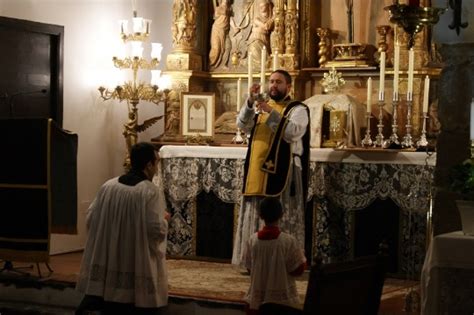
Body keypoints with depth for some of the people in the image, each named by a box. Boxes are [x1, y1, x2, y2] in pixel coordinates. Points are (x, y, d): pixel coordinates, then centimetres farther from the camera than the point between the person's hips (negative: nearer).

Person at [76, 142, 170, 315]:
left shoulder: (108, 186, 3)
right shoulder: (151, 191, -13)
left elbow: (90, 220, 6)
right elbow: (156, 229, -19)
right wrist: (164, 219, 2)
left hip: (108, 265, 5)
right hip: (140, 267, -5)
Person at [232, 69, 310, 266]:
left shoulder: (298, 109, 1)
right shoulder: (261, 107, 17)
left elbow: (292, 132, -16)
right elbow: (243, 125, 2)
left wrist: (272, 112, -20)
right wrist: (250, 102, -12)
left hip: (281, 173, -5)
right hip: (257, 172, 6)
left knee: (279, 220, -6)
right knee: (257, 219, 7)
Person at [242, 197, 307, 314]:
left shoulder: (252, 240, -5)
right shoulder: (288, 241, -14)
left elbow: (249, 268, 5)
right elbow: (298, 270, -8)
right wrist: (302, 256, 10)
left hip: (256, 300, 3)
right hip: (282, 300, -3)